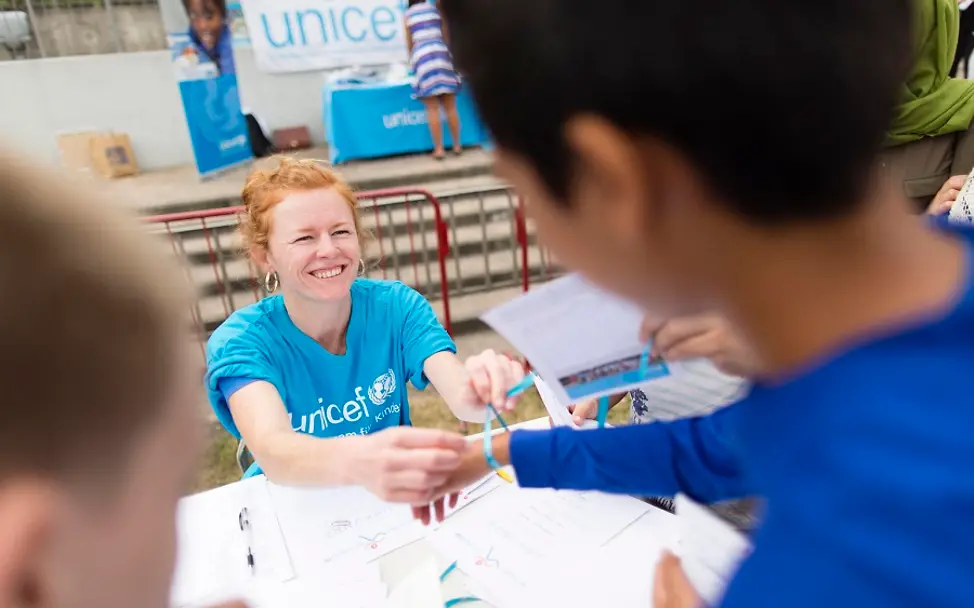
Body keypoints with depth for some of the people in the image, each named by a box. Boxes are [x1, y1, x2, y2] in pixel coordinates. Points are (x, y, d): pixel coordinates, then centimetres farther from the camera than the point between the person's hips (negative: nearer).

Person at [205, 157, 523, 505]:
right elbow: (273, 450, -34)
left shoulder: (396, 306, -10)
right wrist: (357, 461, -55)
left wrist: (478, 392, -47)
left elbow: (460, 397, -24)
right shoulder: (241, 341, -16)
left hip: (392, 496, 3)